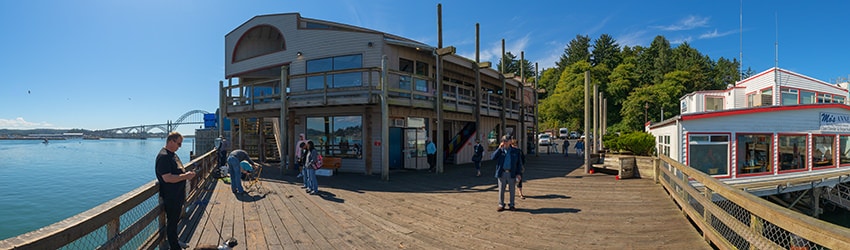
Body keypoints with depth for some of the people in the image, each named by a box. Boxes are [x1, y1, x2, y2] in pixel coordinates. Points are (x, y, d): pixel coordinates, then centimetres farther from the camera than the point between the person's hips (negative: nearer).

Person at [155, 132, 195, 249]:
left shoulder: (173, 154, 12)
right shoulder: (163, 156, -21)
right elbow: (167, 178, -28)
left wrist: (186, 173, 12)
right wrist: (185, 176, -24)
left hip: (178, 195, 10)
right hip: (170, 197, -10)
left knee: (175, 219, 22)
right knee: (172, 221, 3)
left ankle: (174, 240, 37)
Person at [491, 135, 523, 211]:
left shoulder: (516, 151, 5)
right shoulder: (499, 151, 6)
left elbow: (519, 163, 6)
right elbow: (492, 157, -10)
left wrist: (518, 173, -2)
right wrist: (499, 148, -15)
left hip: (512, 174, 0)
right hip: (502, 173, 0)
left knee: (512, 190, 8)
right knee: (501, 190, 5)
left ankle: (511, 205, 20)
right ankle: (501, 205, 15)